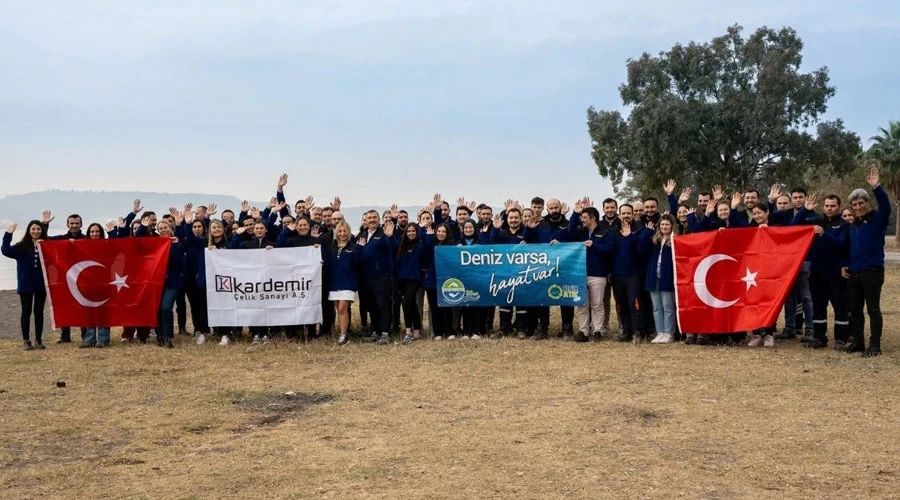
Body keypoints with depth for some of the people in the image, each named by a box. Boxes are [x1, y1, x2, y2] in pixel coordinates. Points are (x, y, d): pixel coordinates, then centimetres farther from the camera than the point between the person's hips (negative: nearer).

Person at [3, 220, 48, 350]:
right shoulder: (21, 247, 1)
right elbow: (6, 251, -12)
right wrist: (8, 234, -16)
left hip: (41, 284, 1)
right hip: (25, 285, -1)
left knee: (39, 312, 7)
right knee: (26, 312, 3)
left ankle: (38, 340, 13)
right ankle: (26, 341, 8)